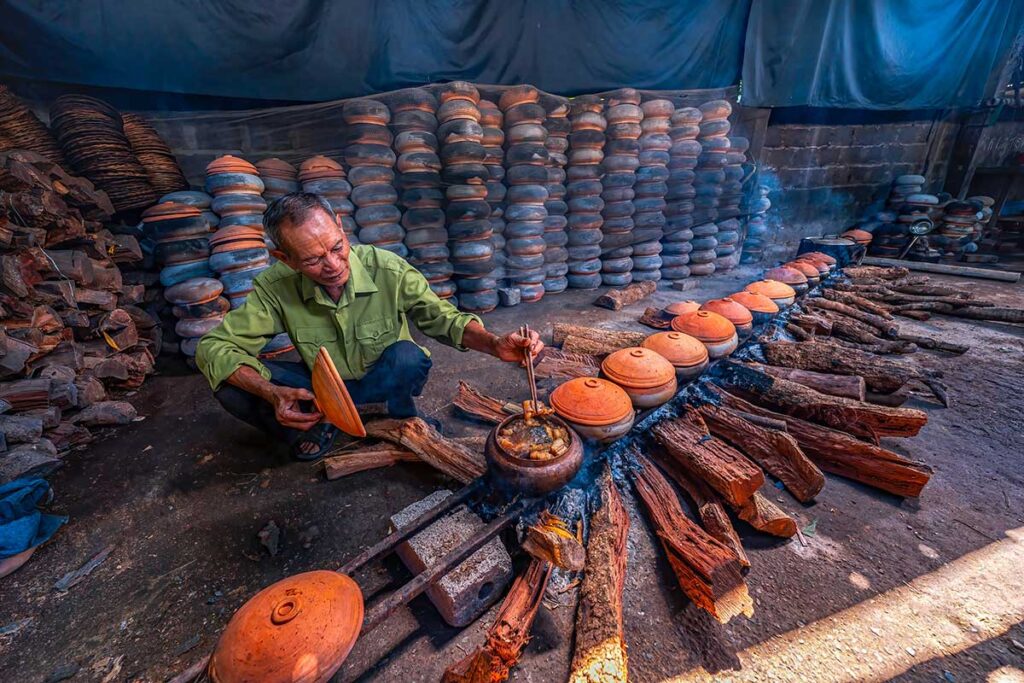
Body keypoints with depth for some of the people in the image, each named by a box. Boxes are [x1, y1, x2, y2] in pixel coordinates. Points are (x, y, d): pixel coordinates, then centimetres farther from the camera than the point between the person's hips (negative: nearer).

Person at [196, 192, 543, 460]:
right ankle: (312, 431, 6)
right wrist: (272, 393, -36)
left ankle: (403, 420, -3)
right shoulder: (275, 288, -21)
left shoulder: (390, 271, -26)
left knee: (407, 356, -36)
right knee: (231, 386, -20)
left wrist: (494, 344, -38)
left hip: (382, 379, -1)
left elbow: (442, 317, -19)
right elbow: (213, 346, -17)